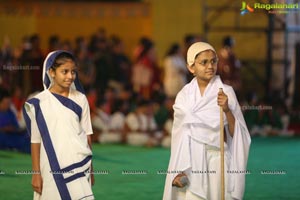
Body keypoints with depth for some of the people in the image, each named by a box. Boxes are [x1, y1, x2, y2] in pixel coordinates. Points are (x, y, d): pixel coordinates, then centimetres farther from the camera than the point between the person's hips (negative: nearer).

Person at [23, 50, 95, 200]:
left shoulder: (80, 99, 4)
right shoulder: (40, 102, -3)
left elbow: (87, 134, 8)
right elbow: (36, 140, 0)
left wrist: (90, 168, 9)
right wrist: (36, 173, -2)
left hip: (79, 165, 2)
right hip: (52, 168, -2)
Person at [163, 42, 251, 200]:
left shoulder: (225, 92, -2)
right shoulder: (184, 96, 3)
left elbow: (236, 134, -4)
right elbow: (179, 137, 5)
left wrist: (227, 110, -19)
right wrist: (178, 171, -3)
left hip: (218, 159, -1)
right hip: (191, 162, 1)